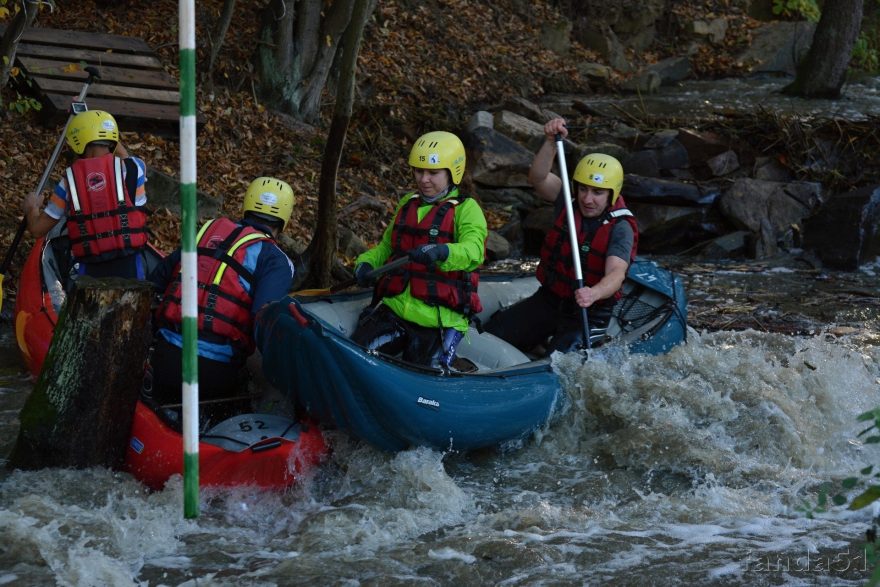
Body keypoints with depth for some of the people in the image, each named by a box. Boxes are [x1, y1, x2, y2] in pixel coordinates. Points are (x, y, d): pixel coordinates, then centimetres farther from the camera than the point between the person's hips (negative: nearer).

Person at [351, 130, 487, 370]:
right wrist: (367, 262, 5)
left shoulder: (466, 209, -3)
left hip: (440, 321, -5)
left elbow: (472, 252, -22)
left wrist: (441, 252, -43)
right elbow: (387, 245, 27)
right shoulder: (408, 204, 18)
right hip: (393, 308, 5)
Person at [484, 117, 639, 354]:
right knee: (494, 334, 0)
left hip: (589, 312, -5)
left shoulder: (620, 228, -18)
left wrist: (593, 294, -54)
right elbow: (538, 178, -19)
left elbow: (616, 274, -33)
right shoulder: (569, 202, -3)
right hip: (549, 299, 5)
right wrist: (551, 141, -34)